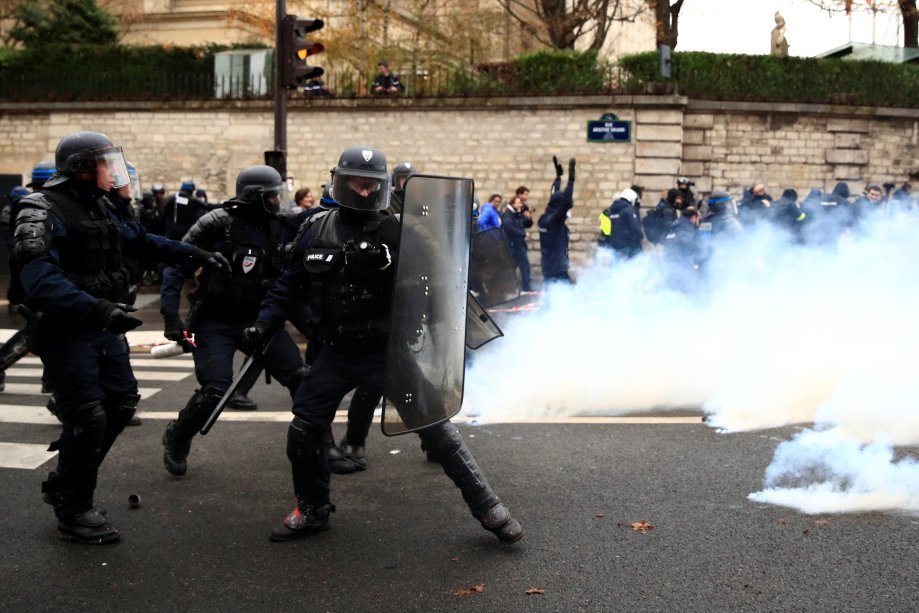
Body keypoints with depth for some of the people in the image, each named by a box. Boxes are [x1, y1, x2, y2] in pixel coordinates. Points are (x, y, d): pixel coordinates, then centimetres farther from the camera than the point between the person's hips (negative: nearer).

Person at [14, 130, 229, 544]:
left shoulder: (100, 207, 10)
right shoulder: (42, 211, -17)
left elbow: (139, 241, 24)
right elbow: (41, 281, -30)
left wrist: (195, 254, 18)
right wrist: (98, 308, -42)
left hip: (103, 328, 9)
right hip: (64, 331, -9)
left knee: (121, 402, 14)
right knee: (87, 417, -7)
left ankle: (64, 484, 31)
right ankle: (74, 513, 12)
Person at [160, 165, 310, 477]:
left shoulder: (283, 224, -1)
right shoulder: (217, 224, -14)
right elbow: (177, 264, -9)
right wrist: (170, 314, -15)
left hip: (261, 319, 4)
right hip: (217, 323, -4)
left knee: (301, 378, -5)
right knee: (215, 390, -12)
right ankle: (176, 440, 17)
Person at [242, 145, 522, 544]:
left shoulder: (396, 232, -9)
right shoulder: (316, 230, 1)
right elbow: (291, 284, 11)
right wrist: (264, 323, 3)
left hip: (388, 352, -3)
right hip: (336, 354, 4)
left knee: (435, 427, -4)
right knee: (303, 432, 7)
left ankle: (487, 507, 9)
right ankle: (312, 510, 32)